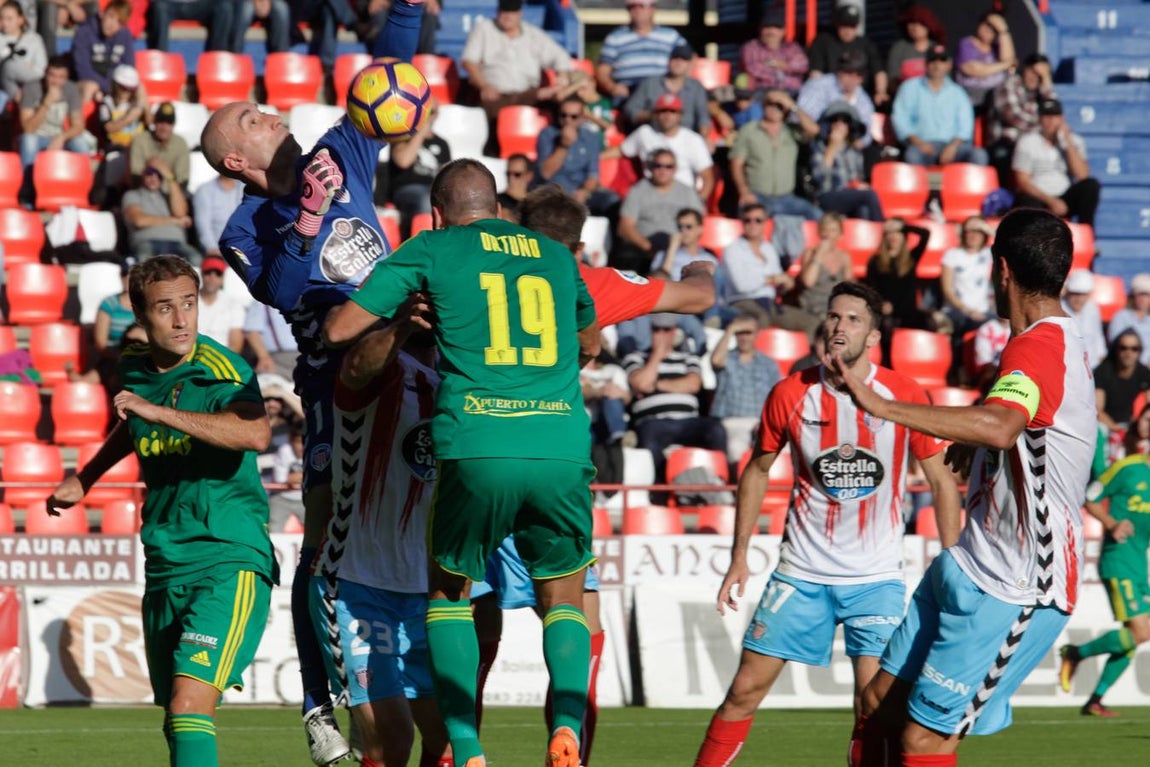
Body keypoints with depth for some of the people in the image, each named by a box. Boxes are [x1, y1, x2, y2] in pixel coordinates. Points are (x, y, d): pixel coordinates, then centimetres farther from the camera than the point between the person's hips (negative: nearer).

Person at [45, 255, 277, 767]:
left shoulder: (221, 370, -12)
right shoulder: (135, 370, 8)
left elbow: (256, 435, -34)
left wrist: (157, 411, -33)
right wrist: (83, 480, 38)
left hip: (230, 561, -7)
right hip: (164, 567, 7)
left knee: (190, 703, -22)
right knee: (176, 721, 10)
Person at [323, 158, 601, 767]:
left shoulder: (431, 250, 10)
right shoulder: (556, 254, 21)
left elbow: (339, 329, 10)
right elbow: (590, 344, 38)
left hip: (476, 451, -2)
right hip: (563, 452, 2)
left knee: (449, 594, 19)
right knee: (563, 601, 18)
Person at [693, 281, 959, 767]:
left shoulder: (905, 397, -8)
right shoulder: (791, 394, -4)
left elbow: (941, 480, 1)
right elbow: (757, 471, 10)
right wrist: (739, 556, 6)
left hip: (877, 577, -1)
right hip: (801, 574, 1)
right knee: (746, 688, 0)